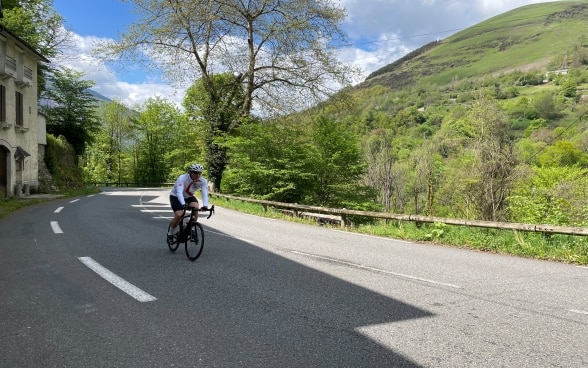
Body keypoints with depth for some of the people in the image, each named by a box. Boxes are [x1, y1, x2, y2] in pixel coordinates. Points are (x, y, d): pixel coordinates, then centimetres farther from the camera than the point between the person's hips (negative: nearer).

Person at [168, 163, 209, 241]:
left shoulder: (203, 181, -22)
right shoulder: (182, 178, -33)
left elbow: (205, 194, -31)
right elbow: (179, 192, -44)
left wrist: (205, 205, -49)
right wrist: (183, 204, -59)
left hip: (189, 197, 3)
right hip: (176, 196, -3)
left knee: (196, 208, -27)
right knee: (179, 215, -23)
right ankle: (170, 232, 5)